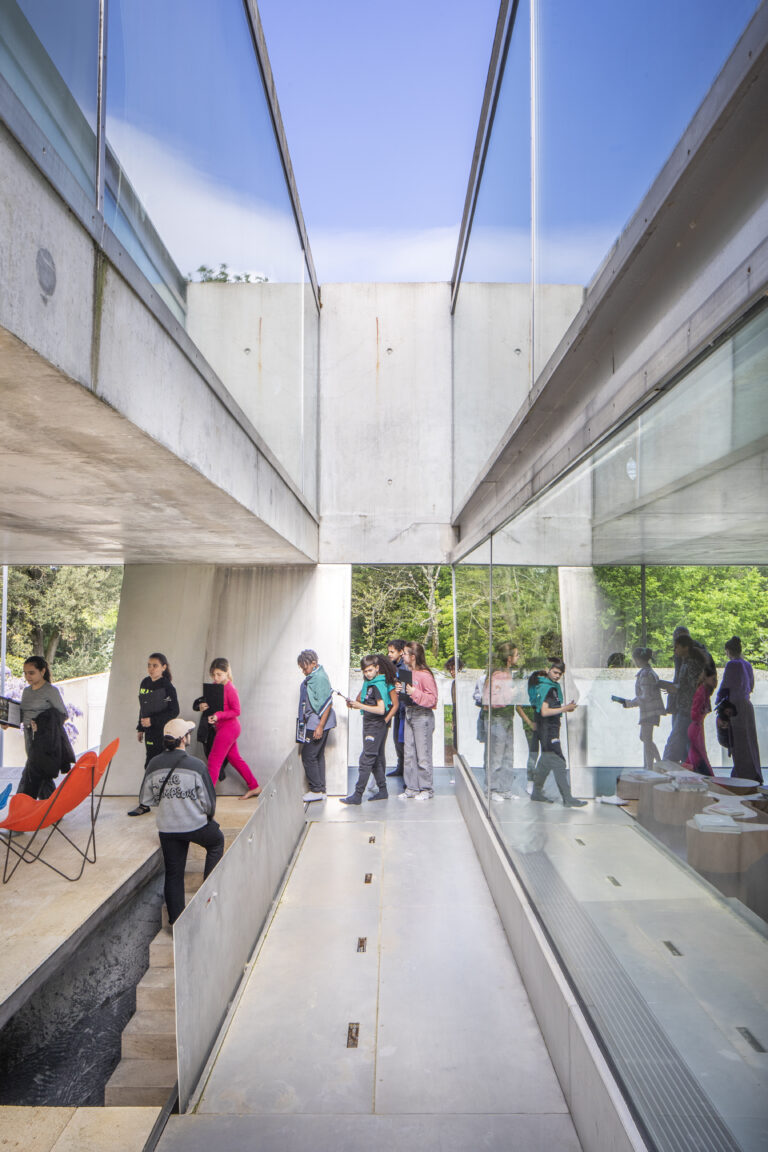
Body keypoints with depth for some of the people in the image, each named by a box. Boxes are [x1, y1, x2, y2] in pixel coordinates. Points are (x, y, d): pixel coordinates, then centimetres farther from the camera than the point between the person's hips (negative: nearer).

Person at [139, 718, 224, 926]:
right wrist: (207, 816, 10)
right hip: (196, 825, -3)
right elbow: (209, 801, -10)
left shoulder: (154, 764, -7)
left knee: (173, 873, 15)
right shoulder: (196, 765, -18)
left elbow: (146, 799, 3)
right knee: (217, 841, 27)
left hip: (167, 829, 4)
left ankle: (176, 922, 21)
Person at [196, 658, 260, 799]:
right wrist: (202, 705, -9)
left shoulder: (230, 688, -18)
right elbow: (210, 702, 13)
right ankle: (254, 787, 28)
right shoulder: (215, 685, 5)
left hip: (228, 728, -9)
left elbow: (236, 711, -17)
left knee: (213, 761, -5)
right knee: (234, 758, 17)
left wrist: (218, 715, -27)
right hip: (222, 728, 9)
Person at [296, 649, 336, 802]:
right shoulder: (312, 677, 12)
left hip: (318, 723, -10)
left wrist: (320, 726, -23)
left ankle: (316, 790, 4)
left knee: (308, 756, -5)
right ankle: (321, 790, 21)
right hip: (313, 723, 10)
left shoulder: (320, 678, -18)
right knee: (318, 756, 14)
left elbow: (327, 704, -22)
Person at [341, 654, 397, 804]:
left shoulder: (378, 686, -16)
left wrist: (360, 706, -23)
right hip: (369, 724, 10)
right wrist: (354, 703, 3)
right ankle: (382, 790, 22)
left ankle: (357, 795, -7)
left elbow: (381, 710, -23)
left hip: (376, 726, -10)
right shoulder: (369, 683, 11)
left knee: (366, 759, -8)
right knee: (376, 759, 14)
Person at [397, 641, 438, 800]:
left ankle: (427, 789, 11)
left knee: (423, 754, -1)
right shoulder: (408, 672, 10)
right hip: (409, 714, 9)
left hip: (422, 716, -9)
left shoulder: (424, 675, -15)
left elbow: (432, 699, -16)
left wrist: (415, 693, -24)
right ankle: (411, 788, 20)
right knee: (409, 754, 11)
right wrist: (400, 690, 2)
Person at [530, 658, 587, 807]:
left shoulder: (554, 686, 15)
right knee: (558, 762, -9)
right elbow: (544, 711, -21)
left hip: (552, 727, 10)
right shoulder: (545, 687, -15)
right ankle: (568, 799, -7)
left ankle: (537, 792, 25)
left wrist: (566, 707, 6)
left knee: (546, 761, 16)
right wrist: (564, 709, -21)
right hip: (548, 729, -10)